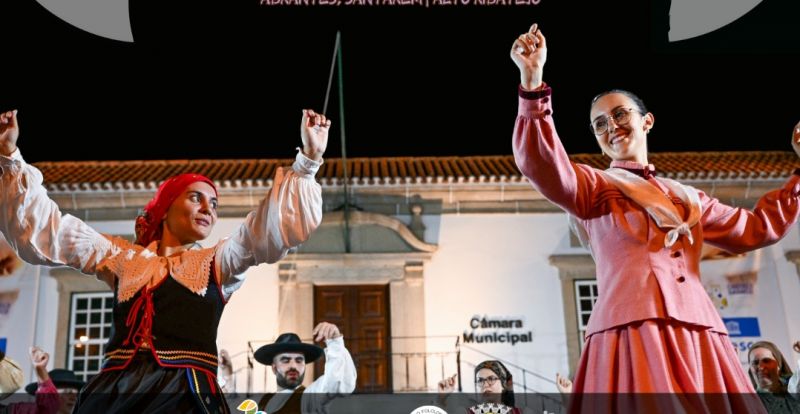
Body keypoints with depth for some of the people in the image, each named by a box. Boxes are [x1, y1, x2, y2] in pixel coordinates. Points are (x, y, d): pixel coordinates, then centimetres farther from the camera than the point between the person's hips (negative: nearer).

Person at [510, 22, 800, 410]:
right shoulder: (592, 187, 10)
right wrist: (532, 81, -23)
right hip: (632, 333, -5)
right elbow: (541, 164, -10)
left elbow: (755, 228, 37)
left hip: (700, 338, 5)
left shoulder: (687, 197, 27)